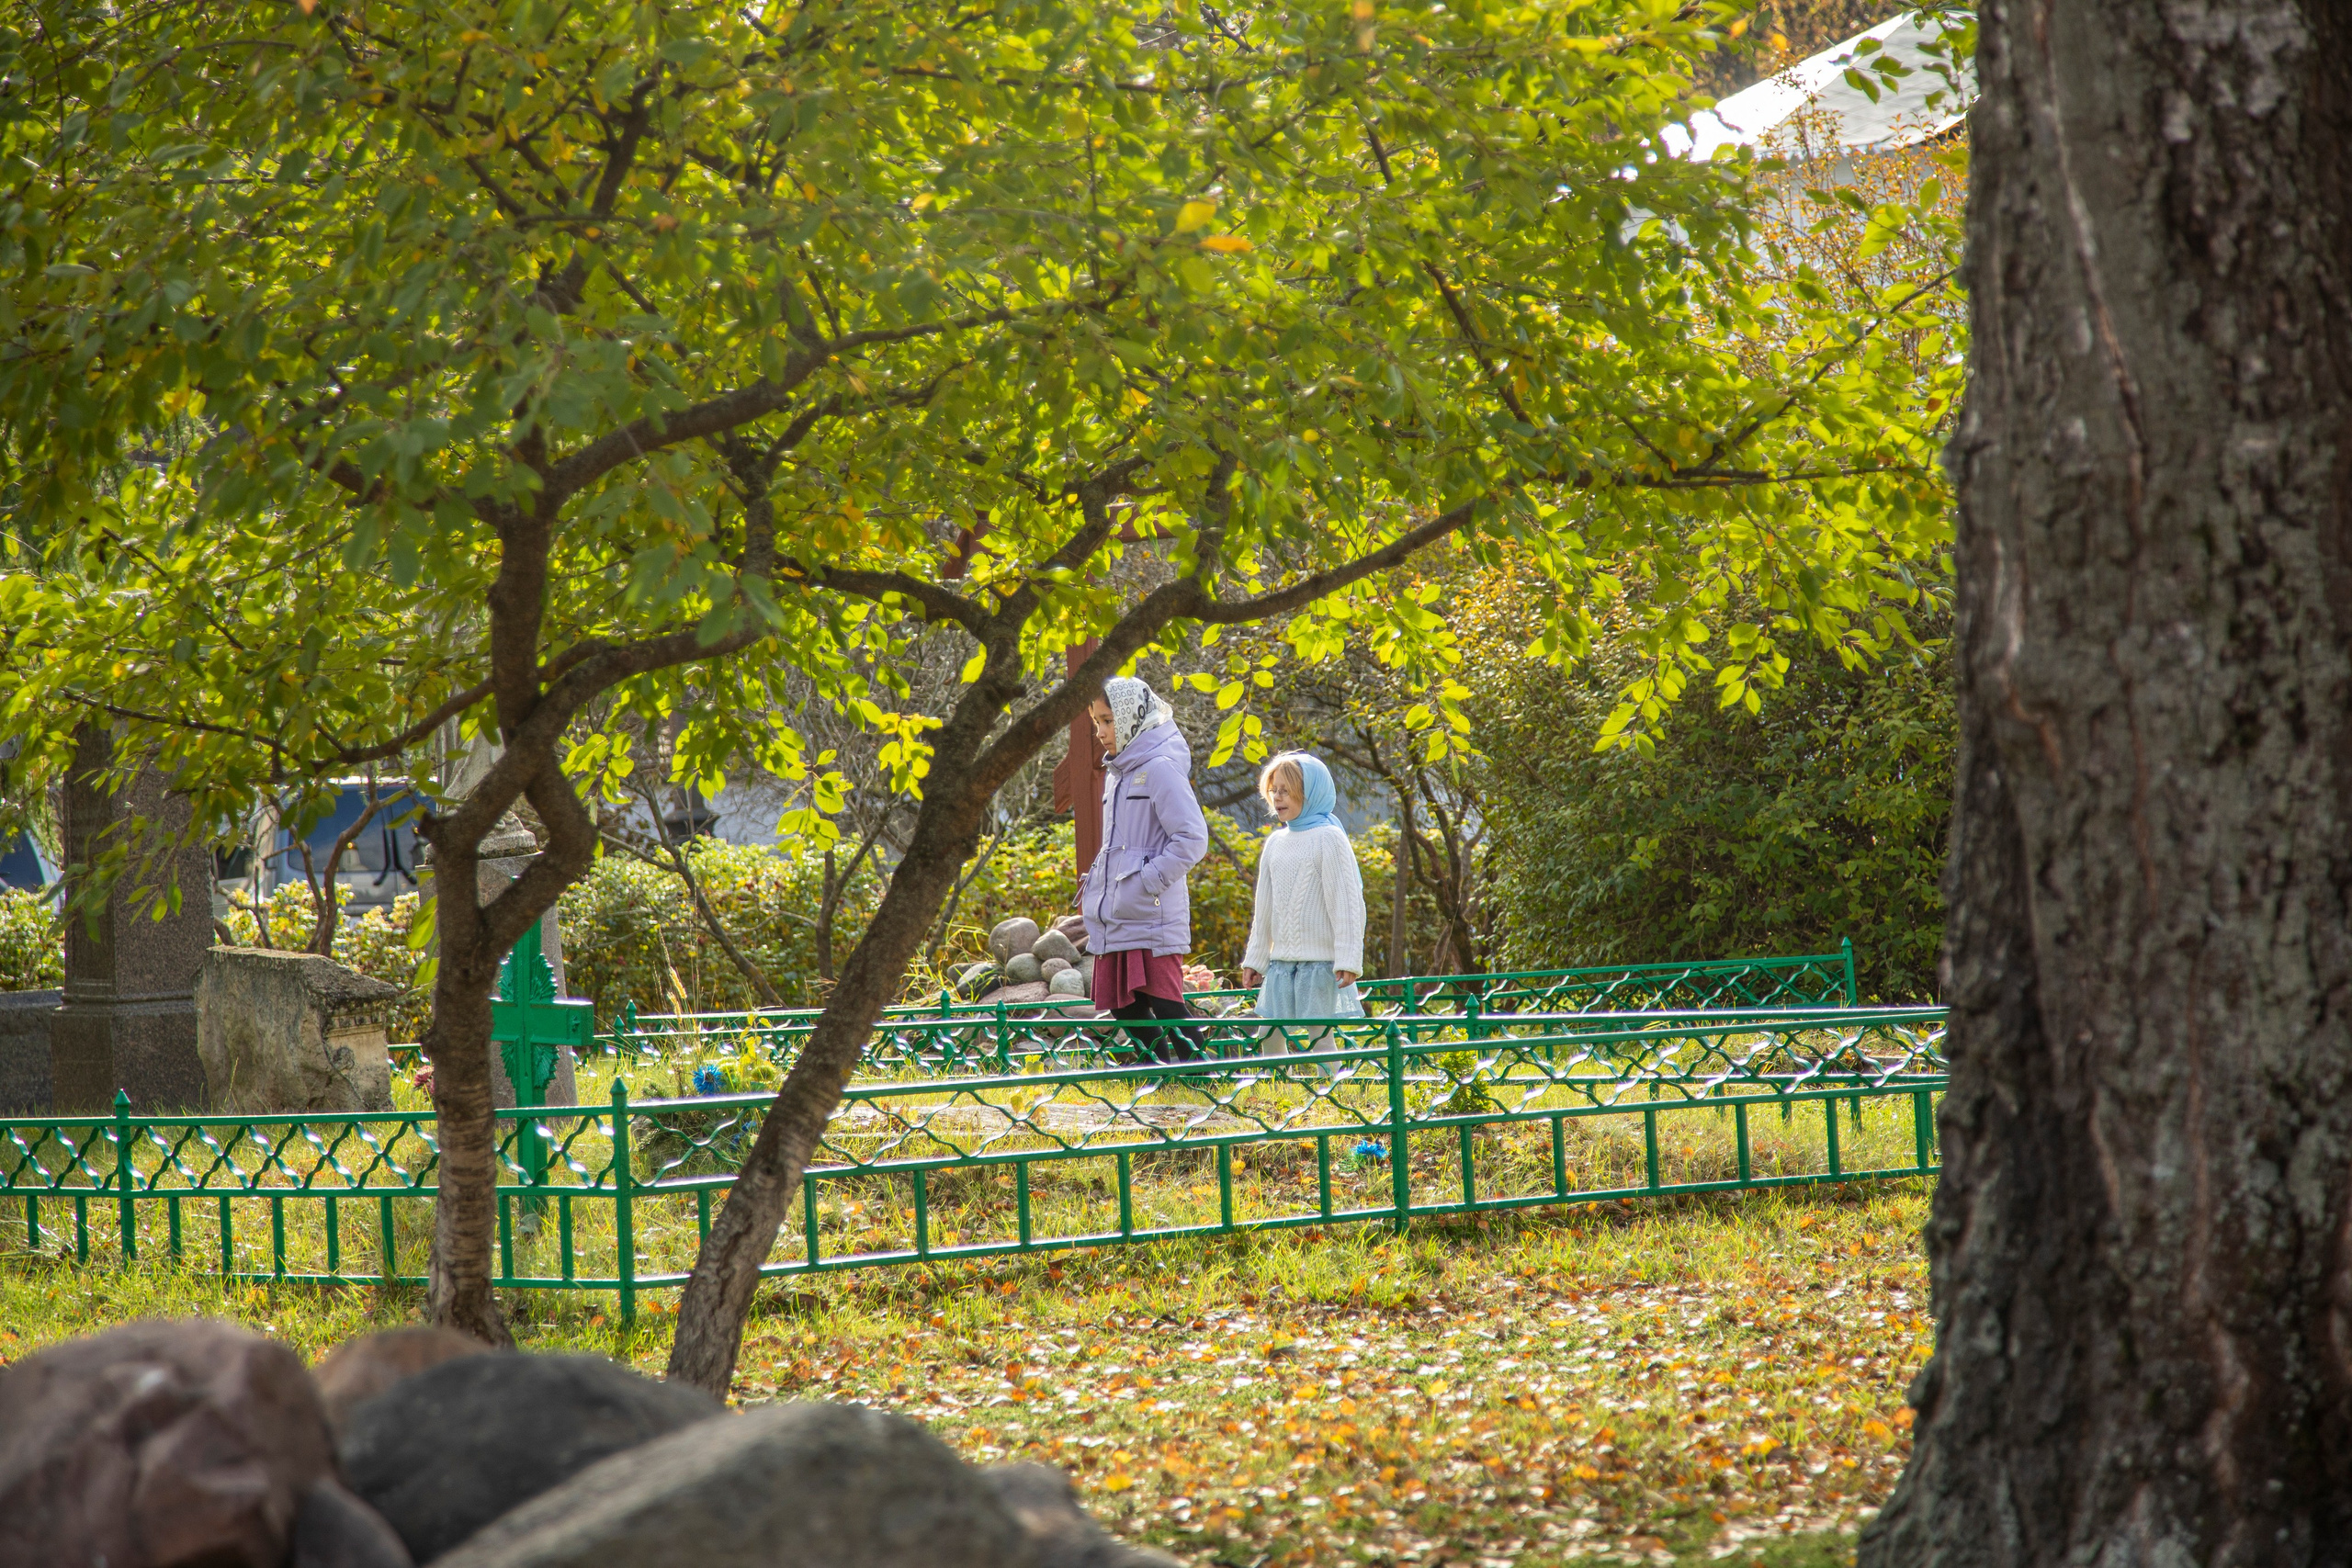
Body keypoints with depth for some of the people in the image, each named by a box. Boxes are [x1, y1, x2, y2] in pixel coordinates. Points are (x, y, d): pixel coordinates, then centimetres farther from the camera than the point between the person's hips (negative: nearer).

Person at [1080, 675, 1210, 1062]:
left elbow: (1192, 839, -17)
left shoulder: (1160, 768, -10)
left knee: (1165, 1007, -10)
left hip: (1152, 917, -9)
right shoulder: (1118, 772, 17)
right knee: (1125, 1009, 9)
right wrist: (1093, 885, 14)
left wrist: (1145, 884, -18)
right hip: (1115, 921, 9)